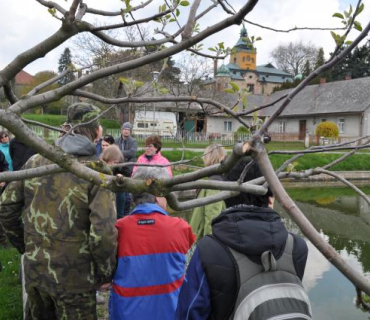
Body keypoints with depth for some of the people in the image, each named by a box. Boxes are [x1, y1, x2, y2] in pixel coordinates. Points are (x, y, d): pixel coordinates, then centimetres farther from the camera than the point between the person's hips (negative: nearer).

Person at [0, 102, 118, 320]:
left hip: (35, 270, 5)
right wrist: (106, 273, -6)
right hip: (73, 279, -4)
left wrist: (25, 246, 16)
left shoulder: (36, 161, -1)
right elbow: (102, 233, -23)